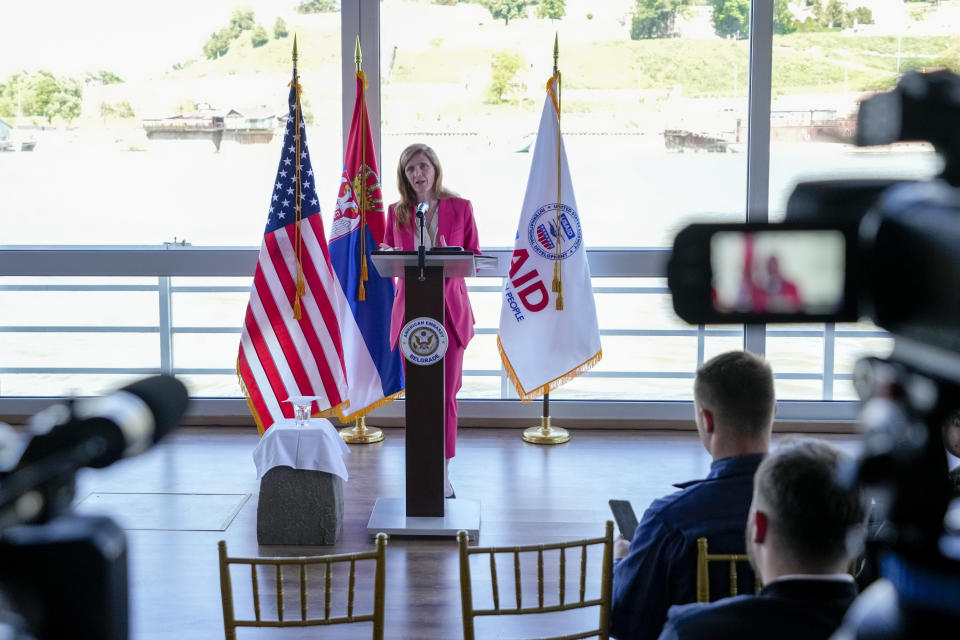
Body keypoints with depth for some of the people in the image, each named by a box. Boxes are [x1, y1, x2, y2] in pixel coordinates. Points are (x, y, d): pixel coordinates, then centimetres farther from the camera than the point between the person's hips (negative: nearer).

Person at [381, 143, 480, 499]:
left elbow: (476, 258, 4)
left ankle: (443, 475, 6)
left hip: (449, 310, -1)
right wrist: (390, 256, -11)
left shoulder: (460, 208, 2)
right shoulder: (396, 212, 7)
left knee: (446, 393, -1)